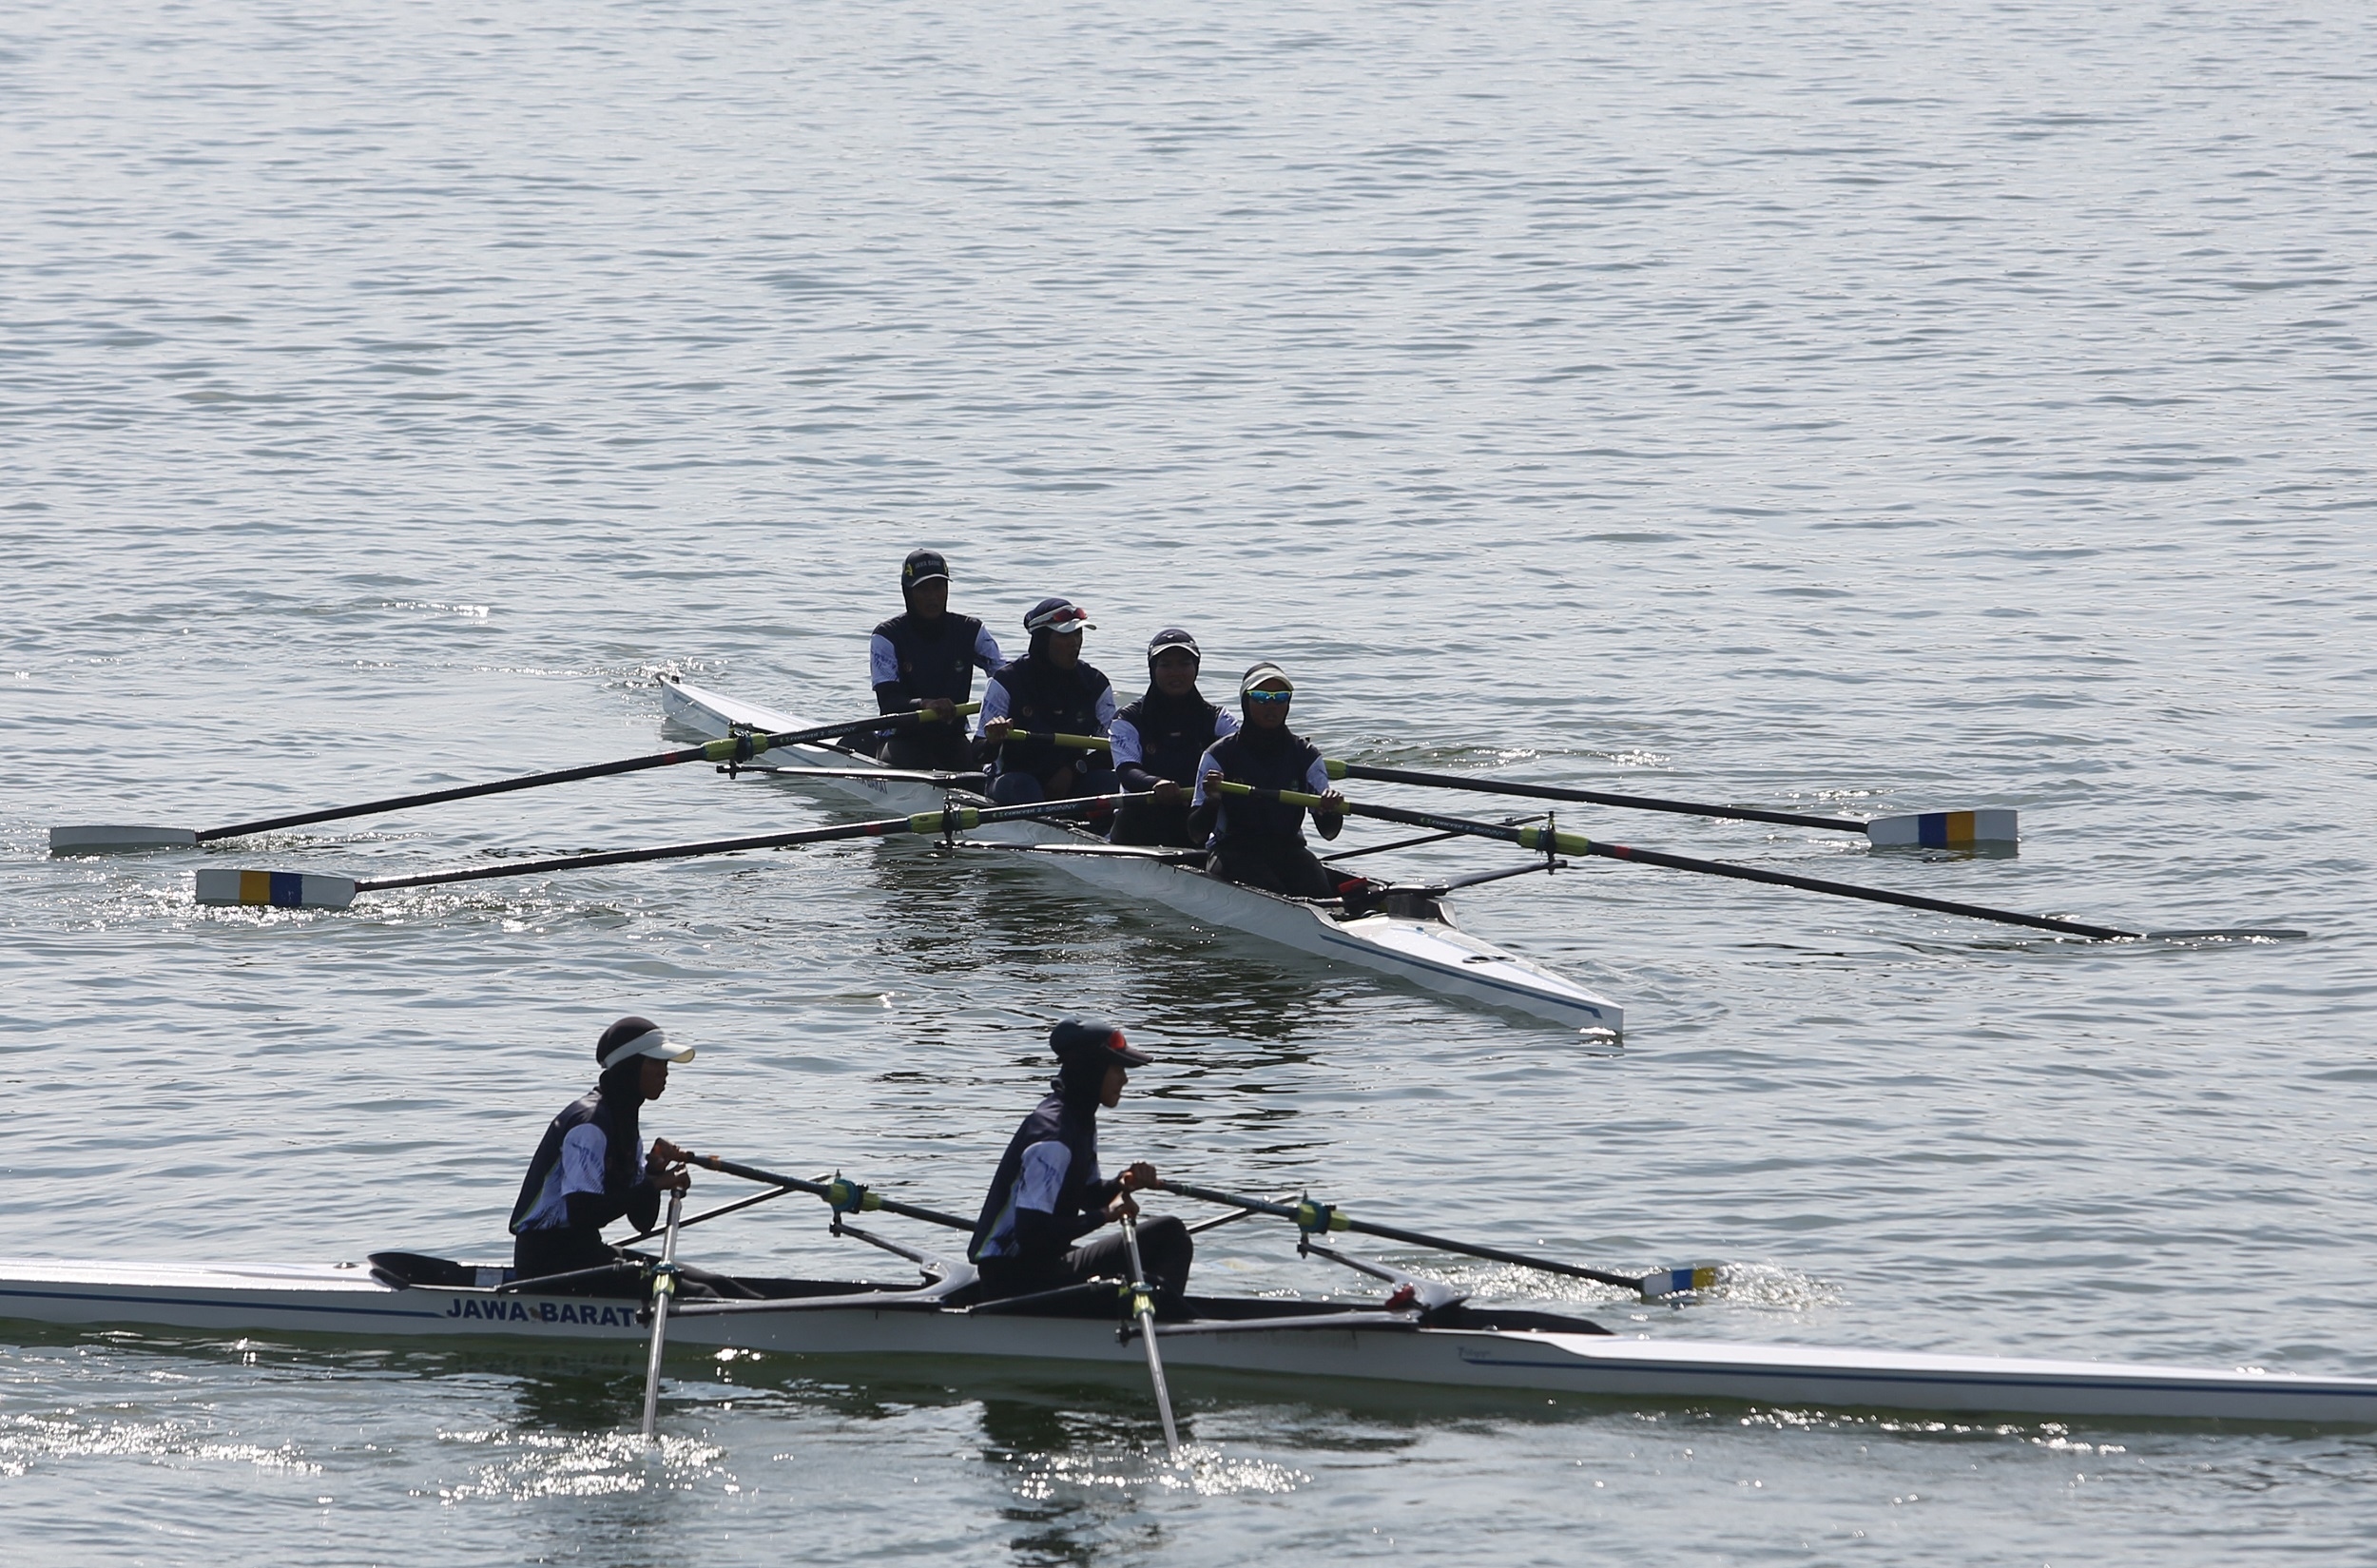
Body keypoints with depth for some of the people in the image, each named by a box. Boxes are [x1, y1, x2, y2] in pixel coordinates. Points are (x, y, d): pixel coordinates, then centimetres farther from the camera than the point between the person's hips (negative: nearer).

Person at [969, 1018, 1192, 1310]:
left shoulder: (1081, 1121, 9)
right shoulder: (1052, 1137, -23)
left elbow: (1088, 1196, 22)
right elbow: (1032, 1234, -28)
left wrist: (1122, 1186, 0)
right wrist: (1105, 1215, -20)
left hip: (1048, 1263, 11)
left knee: (1170, 1235, 8)